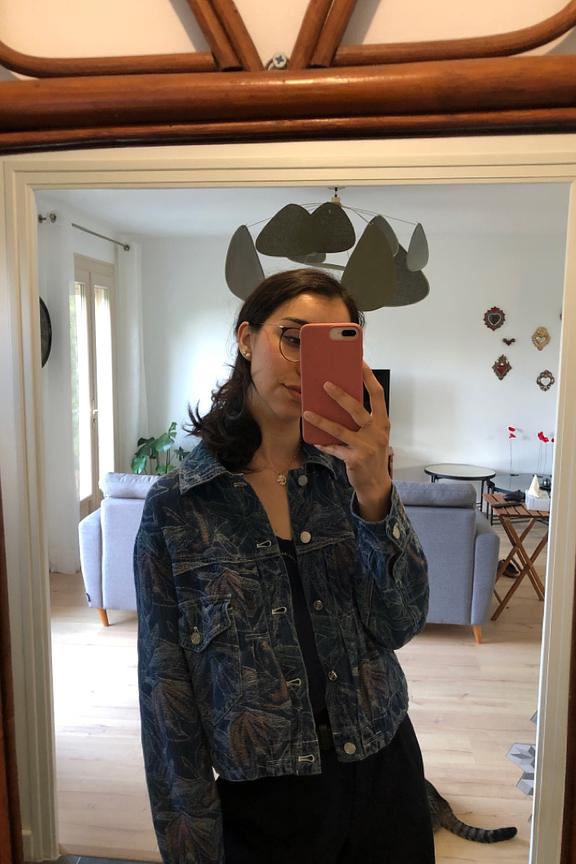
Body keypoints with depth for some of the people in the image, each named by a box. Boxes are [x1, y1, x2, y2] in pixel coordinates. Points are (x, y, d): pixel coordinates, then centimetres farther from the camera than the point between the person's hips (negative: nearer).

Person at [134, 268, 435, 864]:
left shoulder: (346, 474, -5)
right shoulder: (175, 506, -12)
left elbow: (401, 624, -12)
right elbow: (167, 685, -8)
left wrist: (375, 491, -26)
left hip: (385, 775, 3)